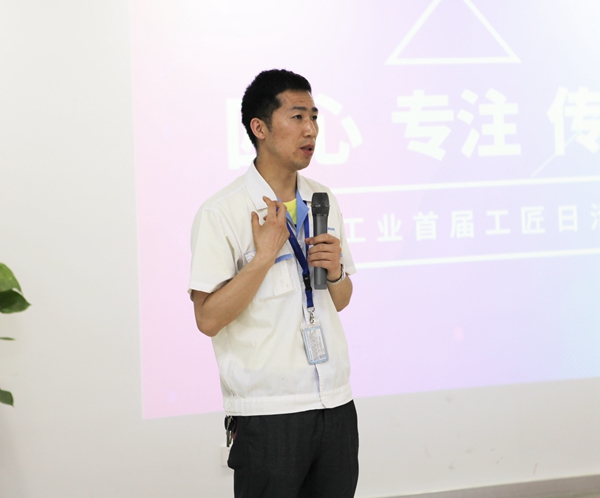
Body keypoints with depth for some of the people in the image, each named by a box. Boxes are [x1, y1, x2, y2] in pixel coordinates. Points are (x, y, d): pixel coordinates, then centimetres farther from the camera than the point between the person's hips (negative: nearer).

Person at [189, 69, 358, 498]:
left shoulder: (323, 201, 10)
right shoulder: (222, 213, -10)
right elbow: (209, 319, -16)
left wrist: (335, 271, -3)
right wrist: (265, 254, -18)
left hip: (336, 402, 6)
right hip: (267, 413, -6)